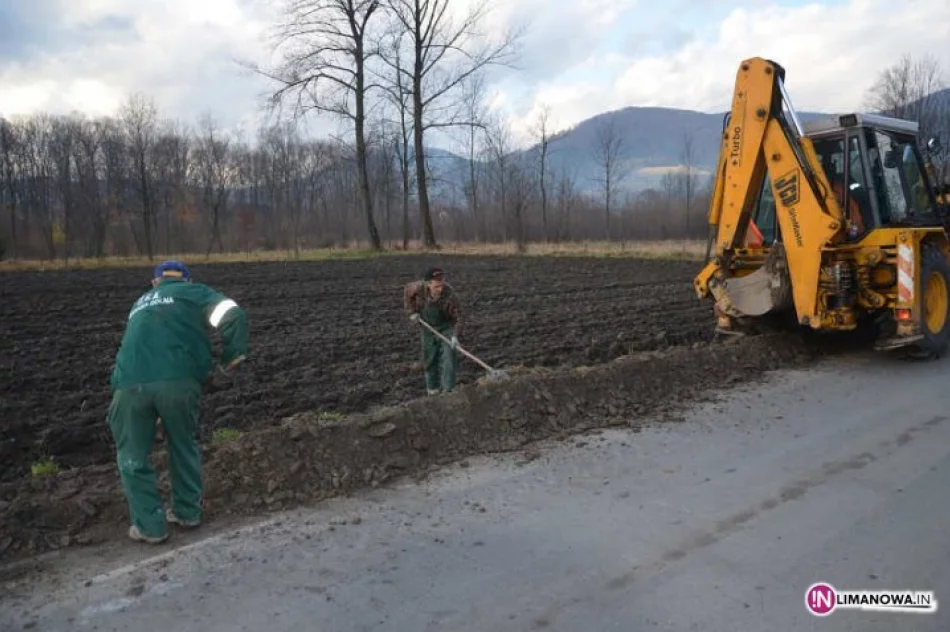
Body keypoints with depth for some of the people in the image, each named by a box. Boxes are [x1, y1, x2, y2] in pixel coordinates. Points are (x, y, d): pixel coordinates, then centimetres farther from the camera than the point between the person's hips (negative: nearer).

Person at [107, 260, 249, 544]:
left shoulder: (141, 303, 35)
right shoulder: (194, 292, 20)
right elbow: (234, 316, 2)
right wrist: (233, 355, 8)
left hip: (131, 382, 3)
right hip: (177, 379, -2)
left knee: (133, 456, 19)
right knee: (184, 446, 21)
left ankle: (150, 525, 23)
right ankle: (188, 511, 32)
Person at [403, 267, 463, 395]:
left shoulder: (450, 295, -32)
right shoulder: (419, 288, -25)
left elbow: (458, 317, -24)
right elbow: (408, 291, -1)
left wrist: (456, 335, -36)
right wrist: (412, 311, -7)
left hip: (446, 327, -3)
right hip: (428, 327, 3)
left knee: (448, 357, -10)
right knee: (430, 358, 13)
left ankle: (448, 389, -2)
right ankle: (432, 387, 32)